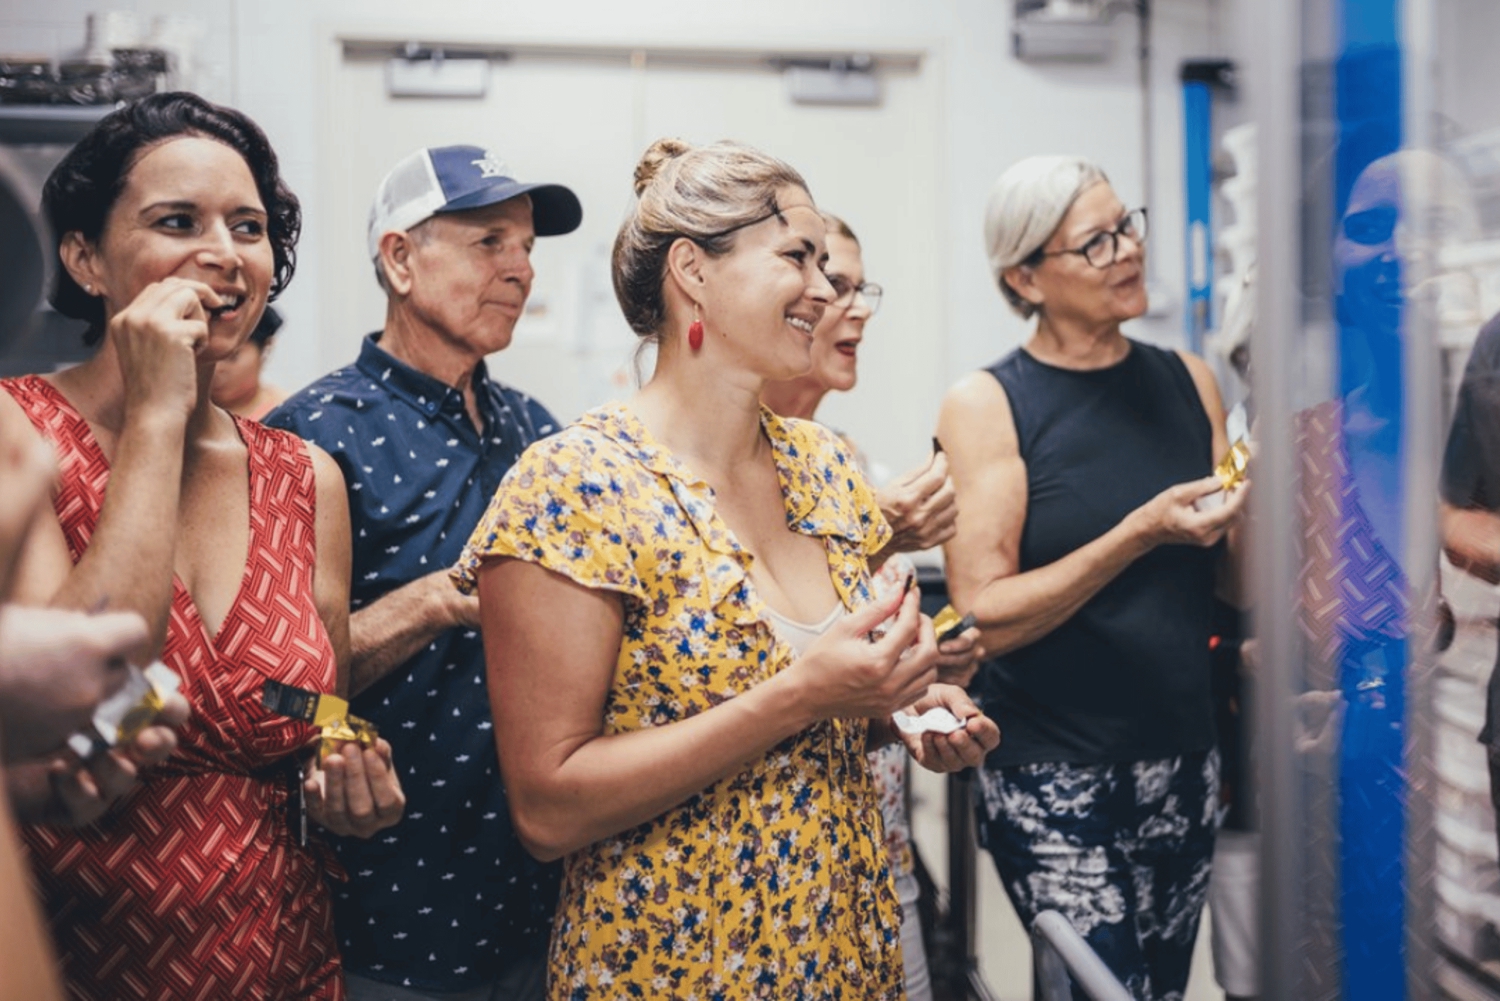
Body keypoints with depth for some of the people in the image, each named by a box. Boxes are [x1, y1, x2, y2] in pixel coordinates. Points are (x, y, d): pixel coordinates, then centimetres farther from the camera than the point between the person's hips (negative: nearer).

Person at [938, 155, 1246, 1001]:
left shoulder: (1189, 381, 5)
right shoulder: (986, 405, -8)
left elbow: (1237, 583, 8)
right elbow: (986, 617, -15)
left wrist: (1251, 512, -12)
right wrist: (1140, 534, -23)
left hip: (1184, 764, 5)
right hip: (1054, 779, -4)